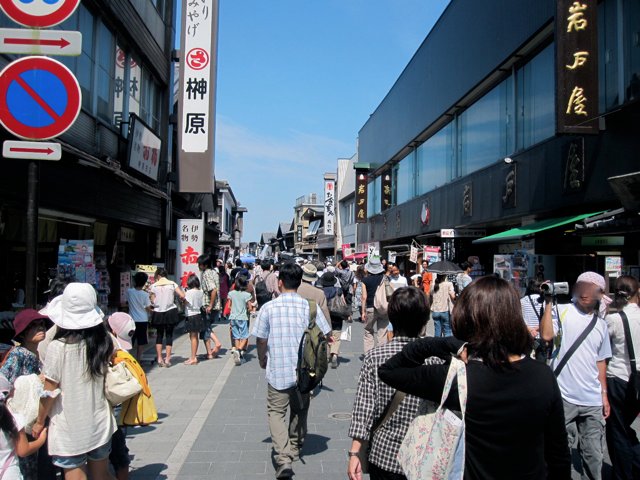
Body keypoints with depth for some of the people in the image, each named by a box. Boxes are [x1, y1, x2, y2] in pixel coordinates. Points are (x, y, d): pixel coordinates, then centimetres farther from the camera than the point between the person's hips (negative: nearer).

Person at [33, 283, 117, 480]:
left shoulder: (58, 347, -18)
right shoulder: (104, 343, -7)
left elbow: (49, 392, -11)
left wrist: (39, 421, 3)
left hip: (69, 428, -4)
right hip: (99, 423, 4)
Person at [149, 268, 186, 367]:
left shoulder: (154, 286, -3)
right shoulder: (172, 284, -4)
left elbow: (153, 301, -4)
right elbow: (182, 296, -11)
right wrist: (179, 299, 10)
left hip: (158, 313, 1)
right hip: (171, 312, 0)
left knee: (159, 335, 13)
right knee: (169, 335, 7)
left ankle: (159, 359, 11)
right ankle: (167, 359, 6)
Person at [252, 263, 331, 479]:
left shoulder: (269, 307, -9)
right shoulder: (310, 307, -7)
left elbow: (261, 340, -2)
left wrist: (262, 360, 17)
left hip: (278, 371, -2)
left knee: (276, 412, 6)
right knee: (299, 410, 21)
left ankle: (283, 458, -10)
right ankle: (295, 449, 39)